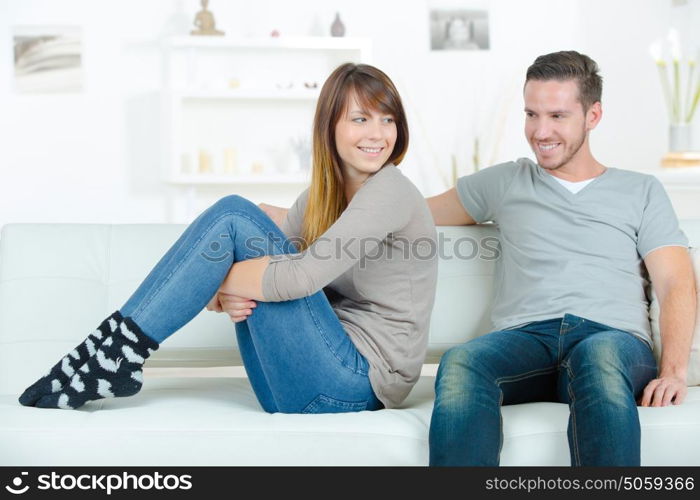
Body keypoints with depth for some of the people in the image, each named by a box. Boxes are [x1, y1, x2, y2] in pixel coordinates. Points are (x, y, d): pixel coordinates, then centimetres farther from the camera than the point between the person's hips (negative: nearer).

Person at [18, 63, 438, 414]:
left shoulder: (389, 190, -11)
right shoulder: (320, 195, 14)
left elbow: (301, 276, -23)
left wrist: (213, 278, -12)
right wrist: (223, 293, -17)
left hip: (355, 386, -7)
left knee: (233, 220, -15)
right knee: (235, 211, -4)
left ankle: (114, 357, -13)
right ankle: (115, 356, -9)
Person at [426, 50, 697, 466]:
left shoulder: (641, 191, 23)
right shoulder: (506, 182, 29)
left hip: (615, 340, -1)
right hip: (525, 337, 1)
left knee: (599, 355, -41)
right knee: (462, 363, -36)